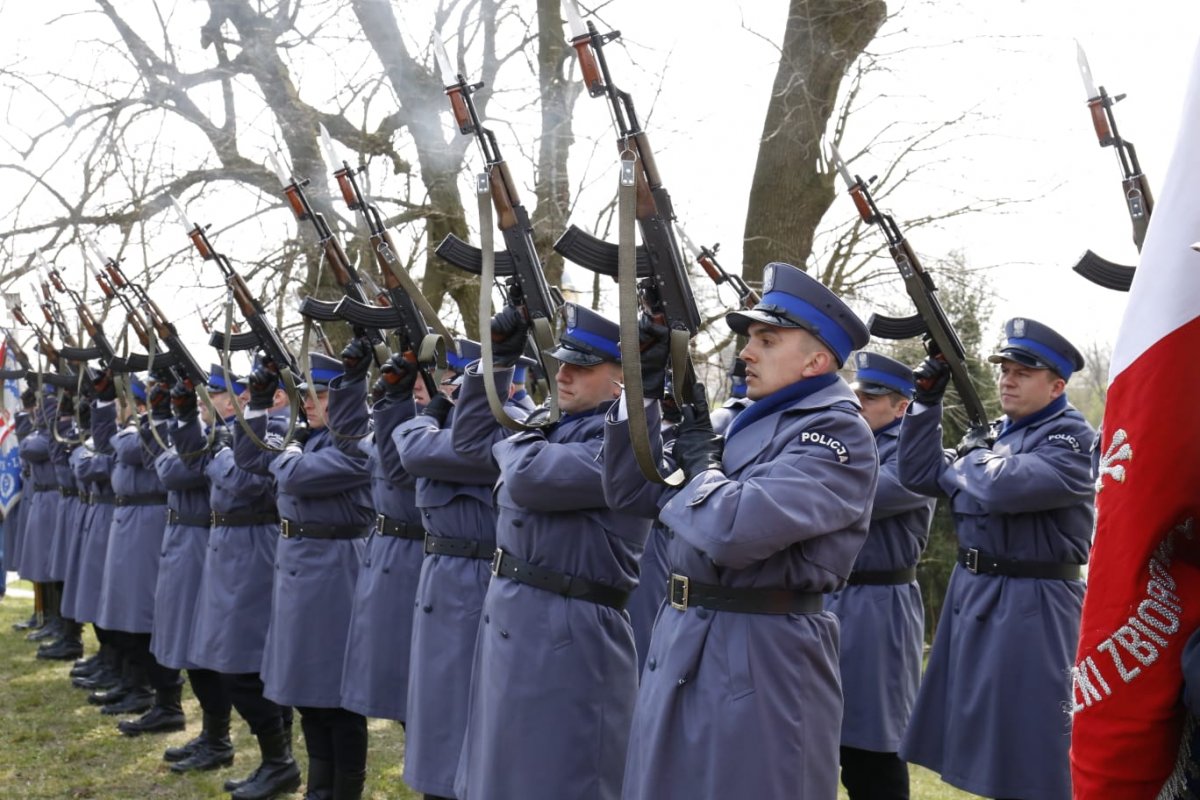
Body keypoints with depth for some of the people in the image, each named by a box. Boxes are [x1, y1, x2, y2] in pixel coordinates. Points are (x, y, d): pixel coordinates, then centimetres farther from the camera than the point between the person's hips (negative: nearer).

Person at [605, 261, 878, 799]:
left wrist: (699, 461, -10)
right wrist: (640, 391, 4)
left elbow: (733, 530, -28)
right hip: (682, 642, 9)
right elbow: (630, 492, 13)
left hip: (763, 662, -8)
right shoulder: (747, 422, 12)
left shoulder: (838, 433, -14)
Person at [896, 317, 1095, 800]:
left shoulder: (1072, 438, -12)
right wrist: (926, 401, 2)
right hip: (971, 596, 8)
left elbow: (1003, 487, -28)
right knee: (983, 738, 18)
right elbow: (918, 475, 8)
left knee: (1029, 758, 0)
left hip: (1033, 608, -8)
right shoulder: (993, 433, 12)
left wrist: (964, 463, -7)